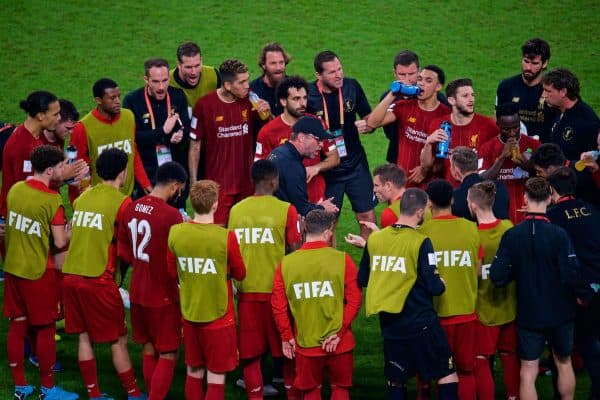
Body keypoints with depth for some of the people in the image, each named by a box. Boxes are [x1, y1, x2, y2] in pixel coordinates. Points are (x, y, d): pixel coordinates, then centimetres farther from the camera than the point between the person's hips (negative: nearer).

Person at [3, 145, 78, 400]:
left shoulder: (15, 189, -1)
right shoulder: (52, 200, -19)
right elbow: (60, 242, -17)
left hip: (12, 267, 6)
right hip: (38, 272, -6)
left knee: (17, 326, 12)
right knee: (45, 329, 6)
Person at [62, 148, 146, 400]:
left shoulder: (82, 197, 10)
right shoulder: (122, 202, -9)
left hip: (71, 275, 6)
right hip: (98, 280, -6)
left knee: (84, 336, 12)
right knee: (118, 339, 5)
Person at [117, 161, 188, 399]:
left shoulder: (131, 209, -1)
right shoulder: (171, 215, -23)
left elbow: (123, 252, 10)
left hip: (137, 292, 7)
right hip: (163, 296, -7)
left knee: (148, 350, 18)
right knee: (168, 356, 3)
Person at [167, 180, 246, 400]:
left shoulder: (175, 233, -8)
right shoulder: (226, 237, -19)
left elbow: (172, 272, 6)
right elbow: (240, 274, -4)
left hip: (189, 314, 4)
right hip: (219, 316, -4)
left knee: (193, 372, 18)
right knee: (216, 378, 3)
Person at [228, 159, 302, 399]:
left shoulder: (236, 210, 3)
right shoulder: (286, 210, -8)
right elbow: (295, 252, -7)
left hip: (246, 290, 3)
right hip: (277, 289, -3)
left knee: (250, 353, 7)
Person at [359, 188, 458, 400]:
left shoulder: (374, 239, 1)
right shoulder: (421, 242, -14)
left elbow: (362, 280, 10)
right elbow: (434, 287, -16)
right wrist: (441, 285, 6)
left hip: (390, 324, 5)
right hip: (420, 322, -5)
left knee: (395, 382, 14)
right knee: (447, 375, 4)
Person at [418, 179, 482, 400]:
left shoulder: (423, 232, -12)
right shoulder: (471, 228, -3)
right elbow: (477, 270, 5)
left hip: (436, 312, -2)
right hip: (466, 310, 2)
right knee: (466, 370, 11)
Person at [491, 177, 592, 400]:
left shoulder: (511, 236, -11)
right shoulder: (559, 235, -16)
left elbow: (498, 277, -14)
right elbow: (572, 275, -19)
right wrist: (586, 295, 0)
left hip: (528, 313, 0)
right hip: (560, 312, 0)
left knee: (528, 372, 4)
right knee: (564, 363, 21)